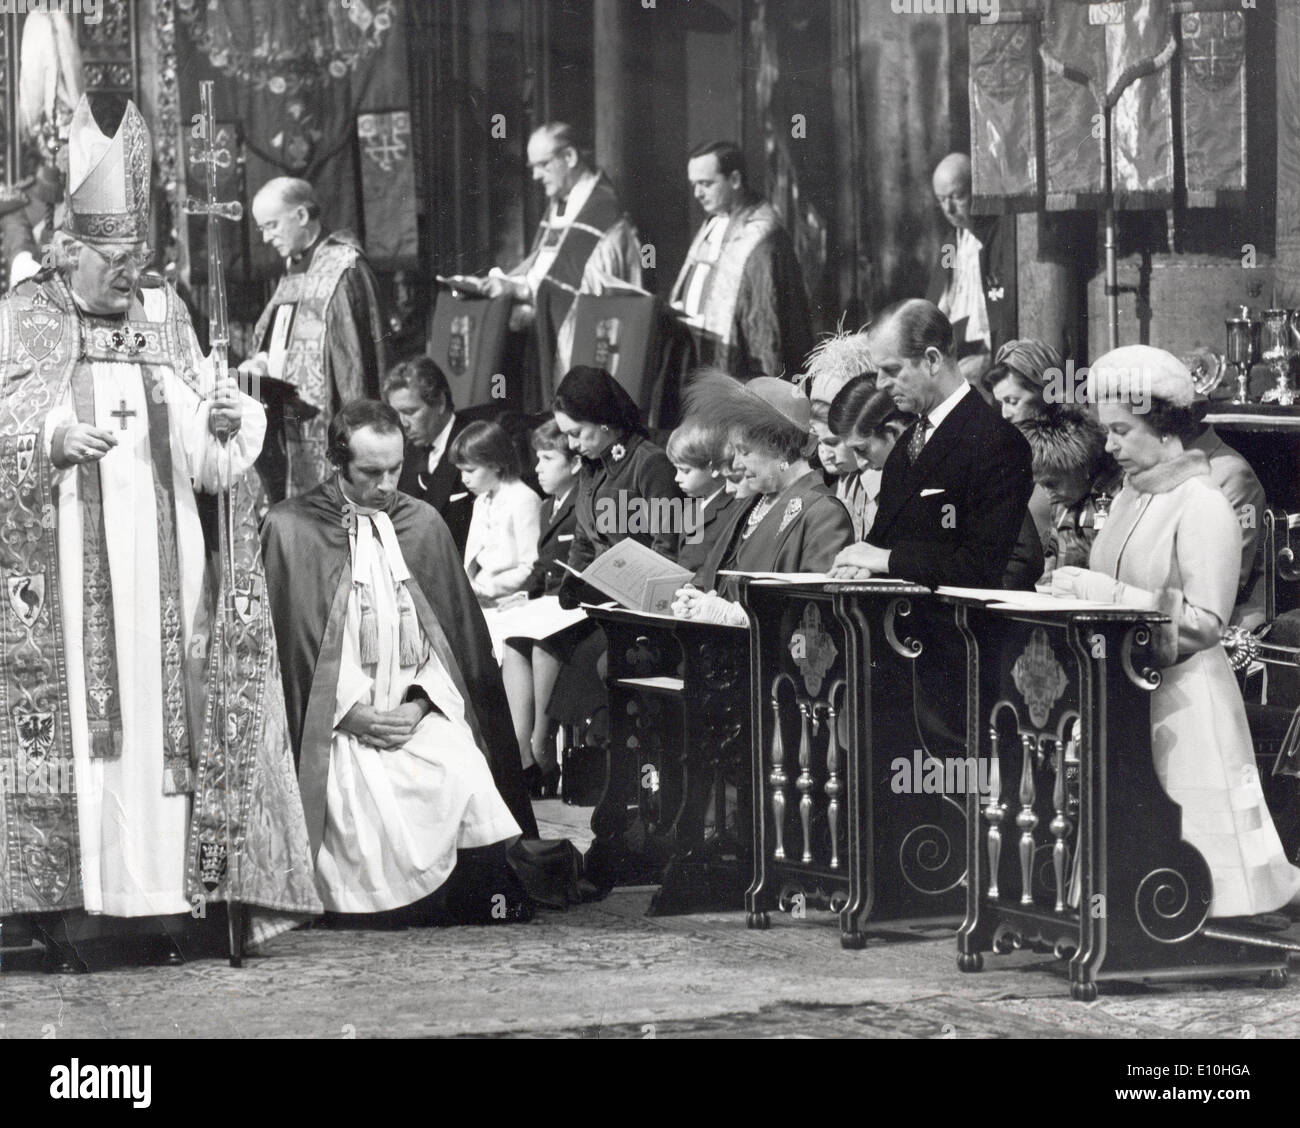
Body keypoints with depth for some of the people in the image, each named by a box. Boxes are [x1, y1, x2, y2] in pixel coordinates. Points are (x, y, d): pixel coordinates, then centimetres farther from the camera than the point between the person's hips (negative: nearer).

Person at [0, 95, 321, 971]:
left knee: (167, 715, 0)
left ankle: (162, 895, 2)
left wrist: (229, 423, -8)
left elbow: (206, 452, 13)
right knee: (72, 715, -9)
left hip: (161, 563, 4)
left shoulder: (164, 314, 14)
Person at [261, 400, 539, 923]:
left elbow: (449, 627, 14)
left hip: (419, 712, 3)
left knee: (468, 777, -23)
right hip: (339, 720, -3)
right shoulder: (290, 527, 3)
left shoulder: (423, 524, 15)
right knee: (367, 805, -29)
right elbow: (292, 636, -1)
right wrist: (351, 713, -9)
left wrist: (420, 701, -3)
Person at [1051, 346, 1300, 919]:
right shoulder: (1131, 496, 13)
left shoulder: (1203, 507, -12)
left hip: (1183, 695, -8)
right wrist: (1078, 589, 1)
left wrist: (1108, 593, -19)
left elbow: (1204, 623, -18)